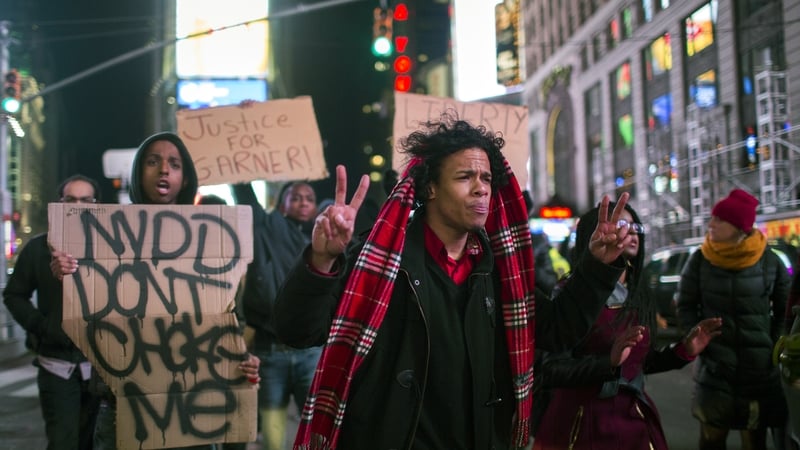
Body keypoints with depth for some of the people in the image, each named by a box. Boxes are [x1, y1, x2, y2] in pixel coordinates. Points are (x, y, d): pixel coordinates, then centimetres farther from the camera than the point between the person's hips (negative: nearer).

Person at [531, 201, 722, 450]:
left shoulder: (640, 294, 7)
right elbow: (549, 372, -20)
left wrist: (683, 350, 3)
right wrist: (609, 362, -31)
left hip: (635, 420, 7)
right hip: (581, 422, -6)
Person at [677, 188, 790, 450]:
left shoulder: (769, 261, -2)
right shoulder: (700, 260, -1)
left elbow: (785, 310, 7)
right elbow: (685, 306, 4)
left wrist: (773, 346, 0)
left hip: (759, 370, 0)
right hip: (714, 369, 0)